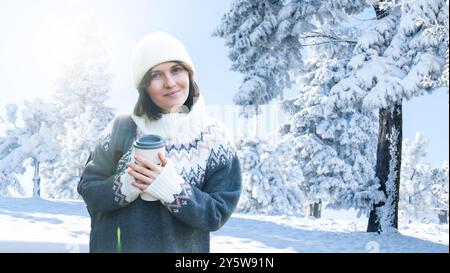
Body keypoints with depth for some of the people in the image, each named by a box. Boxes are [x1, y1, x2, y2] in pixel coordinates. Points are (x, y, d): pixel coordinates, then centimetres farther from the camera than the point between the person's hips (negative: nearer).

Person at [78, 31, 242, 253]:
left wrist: (172, 188, -25)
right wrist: (126, 184, -22)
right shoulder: (121, 129, -7)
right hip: (114, 245, 1)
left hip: (181, 247, 0)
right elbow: (87, 188, -4)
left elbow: (217, 214, -11)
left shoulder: (214, 137, -9)